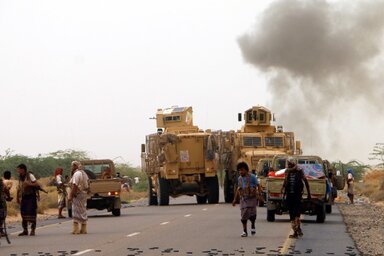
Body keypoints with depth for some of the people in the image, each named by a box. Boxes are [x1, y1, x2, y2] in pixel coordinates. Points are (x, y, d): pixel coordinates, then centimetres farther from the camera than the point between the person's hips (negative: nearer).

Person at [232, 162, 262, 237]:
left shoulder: (252, 177, -4)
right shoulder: (239, 178, 12)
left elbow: (258, 186, -4)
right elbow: (238, 189, 22)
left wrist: (260, 194, -16)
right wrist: (235, 199, 21)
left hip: (251, 198, -5)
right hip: (243, 199, 5)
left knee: (251, 213, -14)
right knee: (244, 215, 1)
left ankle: (253, 226, 13)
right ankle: (244, 231, 7)